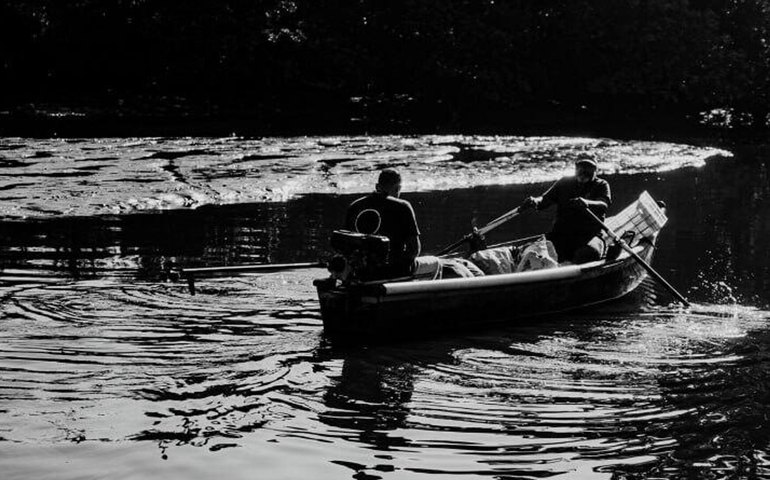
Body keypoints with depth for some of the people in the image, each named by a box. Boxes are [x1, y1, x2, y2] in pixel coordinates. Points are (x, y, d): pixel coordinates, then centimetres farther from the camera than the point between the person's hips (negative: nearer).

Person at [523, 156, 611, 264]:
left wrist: (587, 203, -37)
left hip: (589, 235, -3)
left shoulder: (601, 185, 8)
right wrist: (535, 201, -17)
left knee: (590, 252, -38)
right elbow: (546, 199, 9)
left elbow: (604, 205, -13)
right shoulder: (564, 183, 18)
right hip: (561, 233, 3)